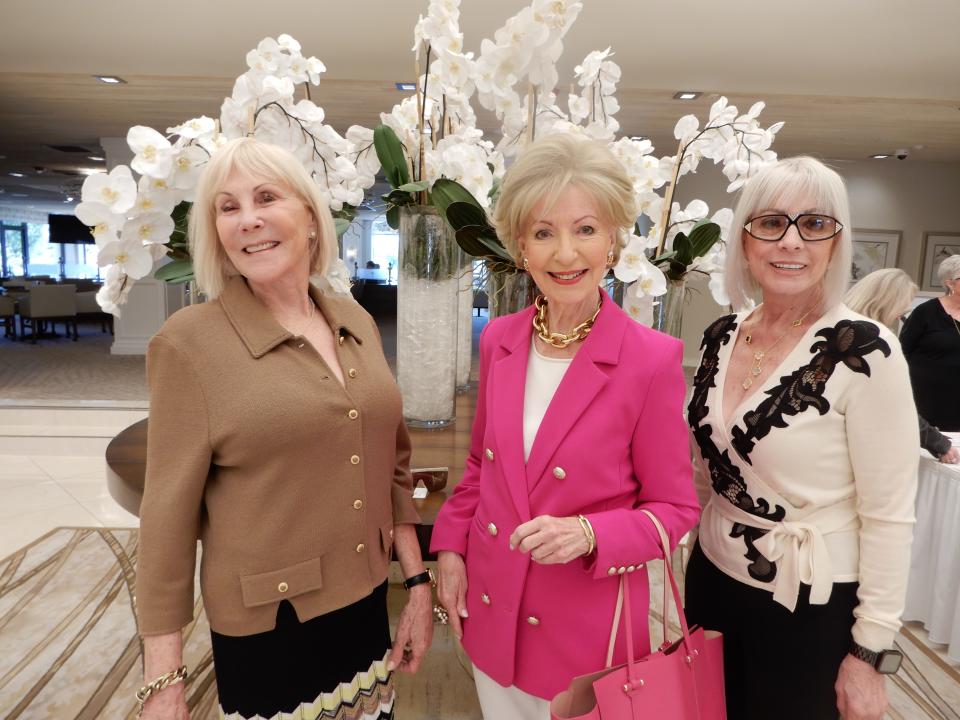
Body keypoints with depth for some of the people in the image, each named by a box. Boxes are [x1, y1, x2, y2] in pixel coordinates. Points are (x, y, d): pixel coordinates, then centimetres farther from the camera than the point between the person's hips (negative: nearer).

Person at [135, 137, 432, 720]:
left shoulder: (356, 321, 0)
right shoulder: (189, 342, -14)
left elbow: (392, 463, 5)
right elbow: (169, 512, -11)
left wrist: (418, 581, 5)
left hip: (366, 605, 5)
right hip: (267, 627, -4)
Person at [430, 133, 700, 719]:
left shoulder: (652, 358, -18)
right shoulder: (498, 340, -4)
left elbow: (675, 509, -9)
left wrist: (588, 534, -25)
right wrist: (451, 547, 0)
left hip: (586, 625, -4)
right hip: (490, 610, 4)